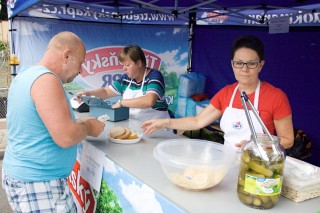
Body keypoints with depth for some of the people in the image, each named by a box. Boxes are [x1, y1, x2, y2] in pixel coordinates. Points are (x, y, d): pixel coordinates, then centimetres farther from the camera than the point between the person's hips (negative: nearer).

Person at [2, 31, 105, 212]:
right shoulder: (46, 80, -20)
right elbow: (65, 138, -26)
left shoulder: (26, 76, 9)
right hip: (38, 184, -9)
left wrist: (79, 123, 11)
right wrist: (88, 127, -7)